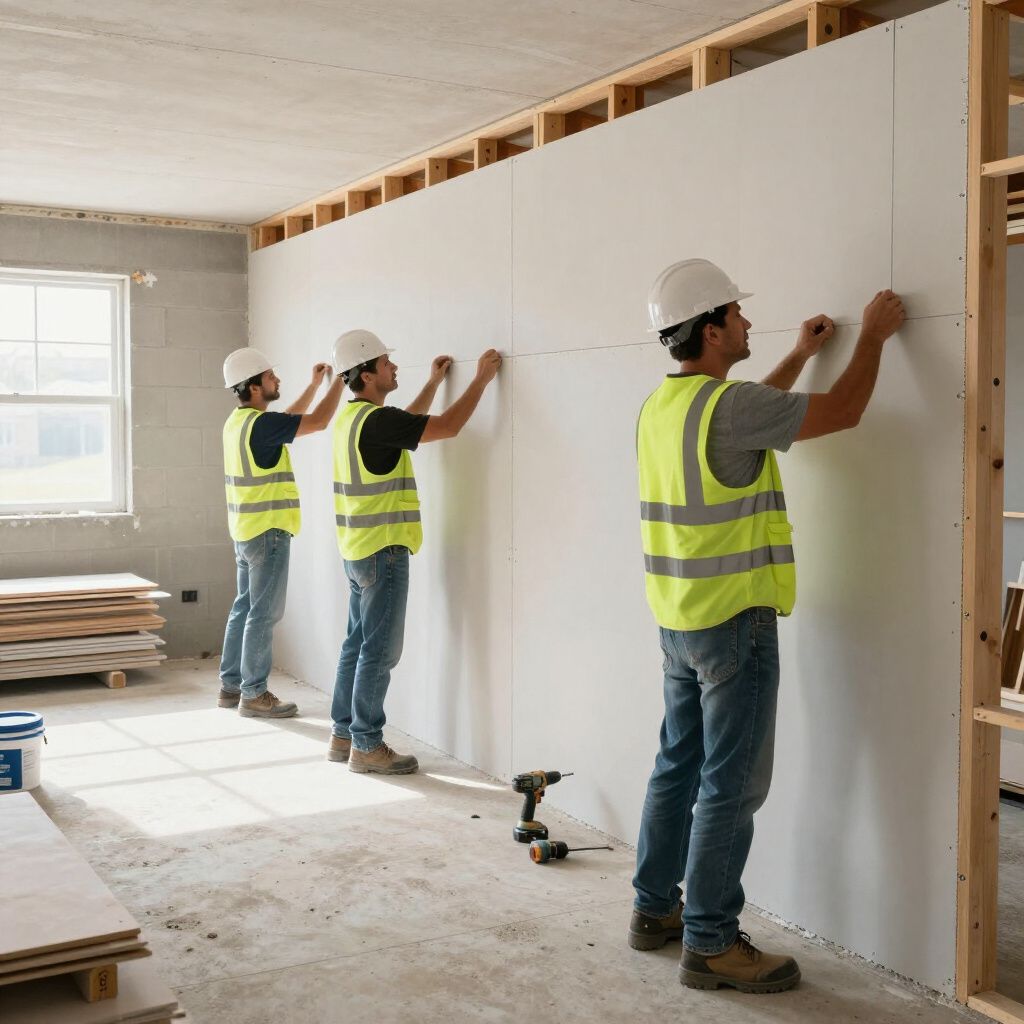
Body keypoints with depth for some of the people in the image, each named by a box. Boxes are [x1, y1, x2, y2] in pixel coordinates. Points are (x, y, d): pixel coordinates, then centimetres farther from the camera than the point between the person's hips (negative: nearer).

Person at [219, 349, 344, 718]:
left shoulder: (238, 421, 10)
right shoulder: (259, 424, -19)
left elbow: (287, 420, 24)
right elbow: (317, 421, -18)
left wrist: (314, 384, 22)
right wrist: (339, 380, -6)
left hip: (246, 531, 10)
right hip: (267, 531, -10)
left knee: (244, 608, 15)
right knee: (264, 613, -3)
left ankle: (231, 686, 21)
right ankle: (254, 695, 3)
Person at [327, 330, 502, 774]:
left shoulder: (352, 416, 10)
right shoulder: (375, 420, -19)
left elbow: (405, 423, 27)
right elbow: (448, 426, -19)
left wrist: (433, 382, 29)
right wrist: (481, 378, -10)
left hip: (359, 550, 10)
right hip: (382, 552, -10)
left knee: (357, 644, 15)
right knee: (379, 651, -3)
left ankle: (343, 734, 22)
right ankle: (366, 746, 4)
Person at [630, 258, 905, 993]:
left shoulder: (662, 405, 8)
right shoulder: (726, 405, -19)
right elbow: (843, 412, -11)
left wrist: (800, 356, 33)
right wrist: (874, 334, 4)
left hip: (680, 620, 9)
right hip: (735, 622, -9)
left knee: (679, 766, 17)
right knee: (731, 785, -1)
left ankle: (655, 910, 27)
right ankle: (710, 942, 7)